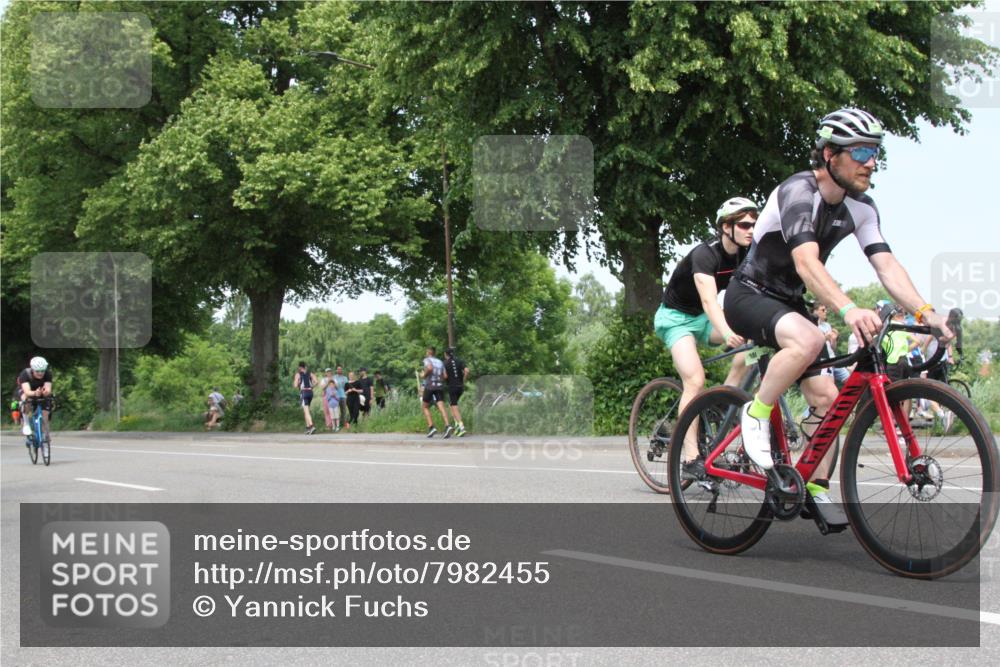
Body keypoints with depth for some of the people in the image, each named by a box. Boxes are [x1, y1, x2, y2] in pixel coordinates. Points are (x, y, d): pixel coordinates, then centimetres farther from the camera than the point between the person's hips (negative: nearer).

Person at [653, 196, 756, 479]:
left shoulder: (745, 254, -6)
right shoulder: (705, 254, -27)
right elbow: (709, 299, -41)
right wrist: (727, 333, -58)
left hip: (702, 318, 7)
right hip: (676, 317, -7)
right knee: (695, 380, -24)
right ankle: (691, 458, -22)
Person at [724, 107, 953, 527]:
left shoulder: (860, 208, -2)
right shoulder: (797, 192, -27)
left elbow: (886, 264, -11)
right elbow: (807, 261, -41)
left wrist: (925, 312, -27)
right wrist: (849, 311, -56)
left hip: (788, 302, 8)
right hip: (749, 296, -8)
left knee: (826, 396, -3)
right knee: (808, 340, -36)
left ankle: (816, 489, 11)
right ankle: (757, 414, -16)